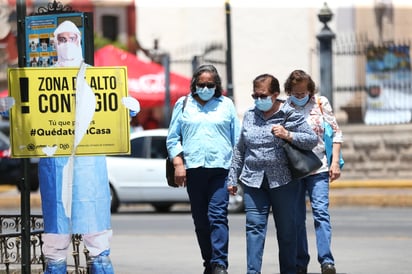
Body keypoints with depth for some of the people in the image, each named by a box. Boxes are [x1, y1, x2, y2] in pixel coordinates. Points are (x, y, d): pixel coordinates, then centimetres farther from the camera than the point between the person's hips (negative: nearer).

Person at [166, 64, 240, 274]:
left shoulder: (226, 105, 11)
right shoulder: (183, 105, 12)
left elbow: (237, 138, 12)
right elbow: (173, 138, 10)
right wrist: (178, 163, -1)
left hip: (220, 168, -2)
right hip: (193, 168, 2)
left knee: (217, 215, -14)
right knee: (200, 219, 4)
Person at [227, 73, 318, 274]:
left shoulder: (290, 115, -1)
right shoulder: (249, 116, 11)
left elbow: (312, 140, -1)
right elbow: (240, 150, 18)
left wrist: (288, 135, -16)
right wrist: (233, 178, 16)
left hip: (283, 181, -2)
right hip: (253, 182, 2)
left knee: (286, 230, 7)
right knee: (254, 227, -8)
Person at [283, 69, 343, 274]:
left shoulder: (321, 103, 5)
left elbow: (336, 133, 6)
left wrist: (335, 162, -2)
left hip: (318, 167, -1)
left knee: (321, 212, -14)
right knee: (296, 218, 4)